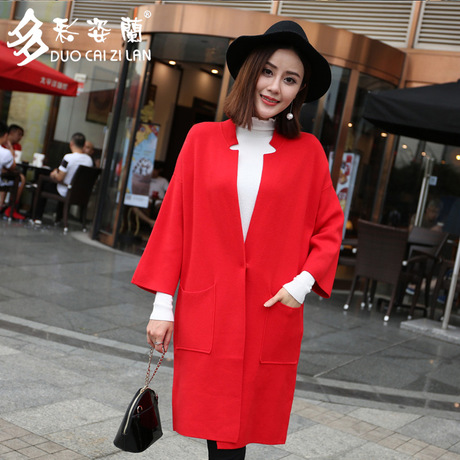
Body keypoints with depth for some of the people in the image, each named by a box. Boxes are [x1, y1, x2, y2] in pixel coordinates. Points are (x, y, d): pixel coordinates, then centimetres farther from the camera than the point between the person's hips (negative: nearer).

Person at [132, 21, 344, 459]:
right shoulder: (203, 138, 4)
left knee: (246, 421, 5)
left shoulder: (307, 151, 4)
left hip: (270, 316, 0)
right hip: (205, 314, 0)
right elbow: (174, 221, 4)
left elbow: (330, 226, 11)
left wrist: (303, 282, -5)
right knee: (218, 424, 3)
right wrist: (162, 304, 1)